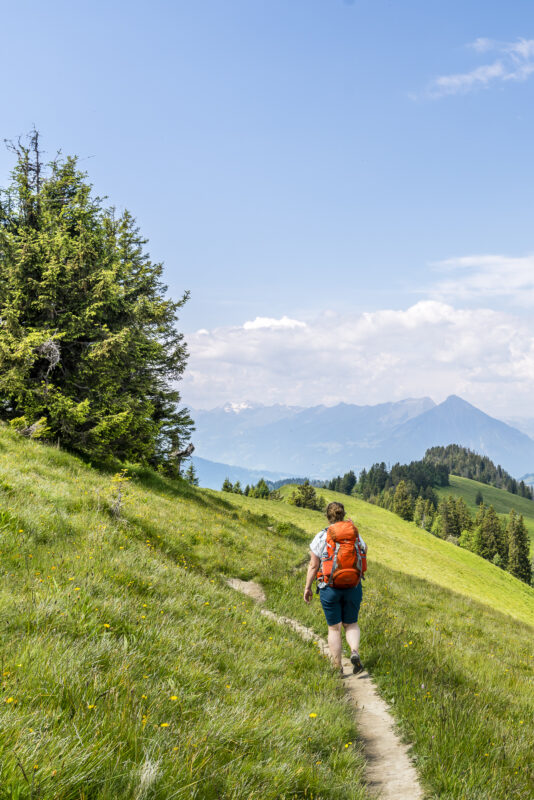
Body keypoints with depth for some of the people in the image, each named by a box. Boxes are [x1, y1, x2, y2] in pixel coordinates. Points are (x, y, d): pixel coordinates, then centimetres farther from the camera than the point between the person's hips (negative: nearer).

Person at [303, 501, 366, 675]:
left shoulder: (321, 537, -8)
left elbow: (313, 565, -8)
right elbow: (364, 550, 18)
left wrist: (307, 587, 3)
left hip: (329, 589, -2)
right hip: (353, 588, 2)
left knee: (334, 628, 11)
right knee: (351, 624, 19)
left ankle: (338, 669, 14)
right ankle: (355, 652, -8)